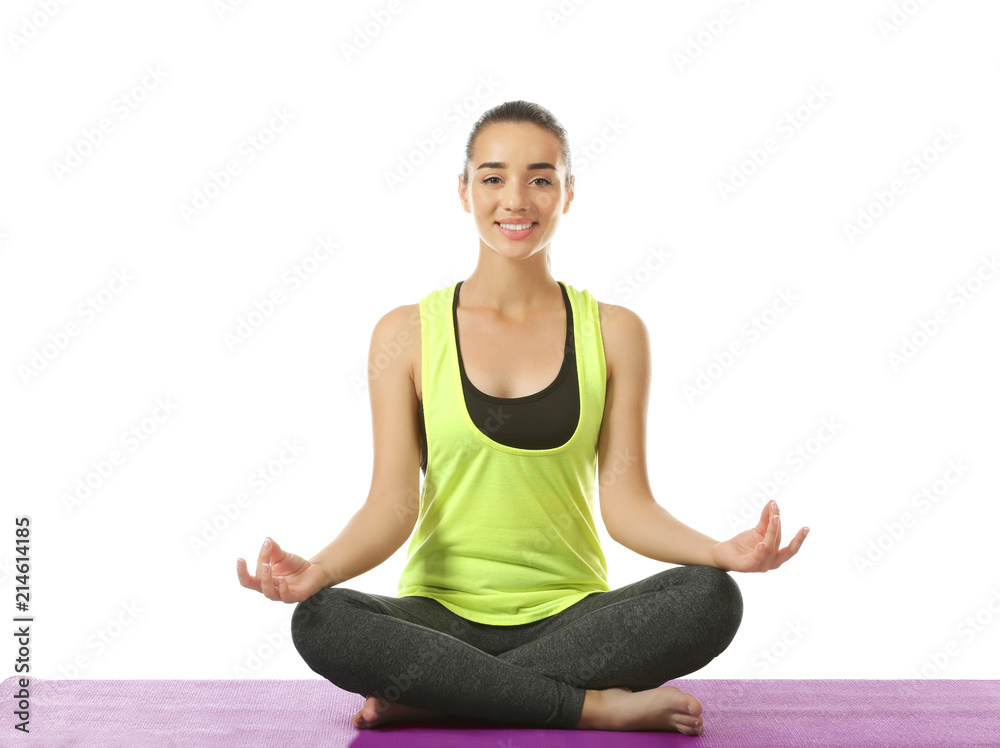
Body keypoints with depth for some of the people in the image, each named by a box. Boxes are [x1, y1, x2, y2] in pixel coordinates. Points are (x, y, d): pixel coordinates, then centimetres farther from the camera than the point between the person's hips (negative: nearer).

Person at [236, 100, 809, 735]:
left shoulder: (614, 333, 5)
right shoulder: (408, 334, 3)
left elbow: (626, 502, 0)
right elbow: (393, 503, -4)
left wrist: (721, 551, -20)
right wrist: (319, 569, -24)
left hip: (571, 615, 1)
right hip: (444, 614, -1)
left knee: (712, 598, -28)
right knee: (320, 621, -31)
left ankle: (433, 697, -20)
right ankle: (595, 705, -22)